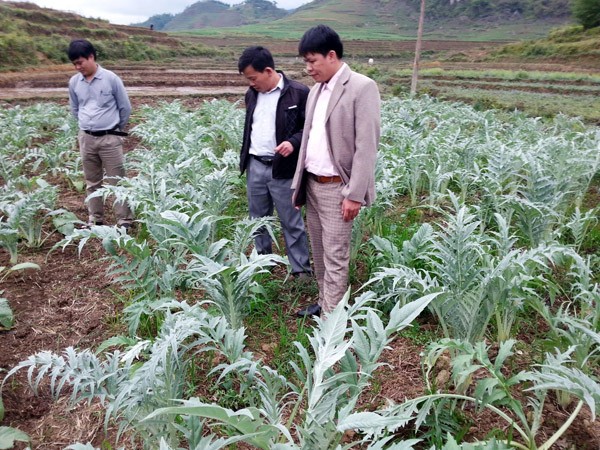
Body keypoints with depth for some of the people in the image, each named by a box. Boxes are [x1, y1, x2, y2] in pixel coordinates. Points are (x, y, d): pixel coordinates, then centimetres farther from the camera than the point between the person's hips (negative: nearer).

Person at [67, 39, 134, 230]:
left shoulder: (111, 79, -8)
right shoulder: (74, 82, 4)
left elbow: (125, 108, 1)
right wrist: (88, 125, 16)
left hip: (110, 138, -4)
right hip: (86, 138, 4)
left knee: (117, 181, -2)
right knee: (92, 182, 12)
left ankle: (124, 220, 6)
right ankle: (95, 219, 23)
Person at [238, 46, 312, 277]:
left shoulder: (298, 92, -10)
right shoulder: (252, 94, 10)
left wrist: (293, 142, -23)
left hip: (282, 169, -6)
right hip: (255, 166, 6)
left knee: (292, 223, 1)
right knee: (258, 219, 15)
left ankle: (301, 270, 14)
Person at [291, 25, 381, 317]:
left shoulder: (362, 88, -11)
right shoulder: (316, 90, 13)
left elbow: (366, 146, -16)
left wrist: (355, 194, -19)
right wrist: (298, 183, 13)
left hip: (337, 187, -8)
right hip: (312, 184, 8)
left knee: (335, 257, -2)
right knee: (318, 252, 17)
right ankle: (323, 303, 32)